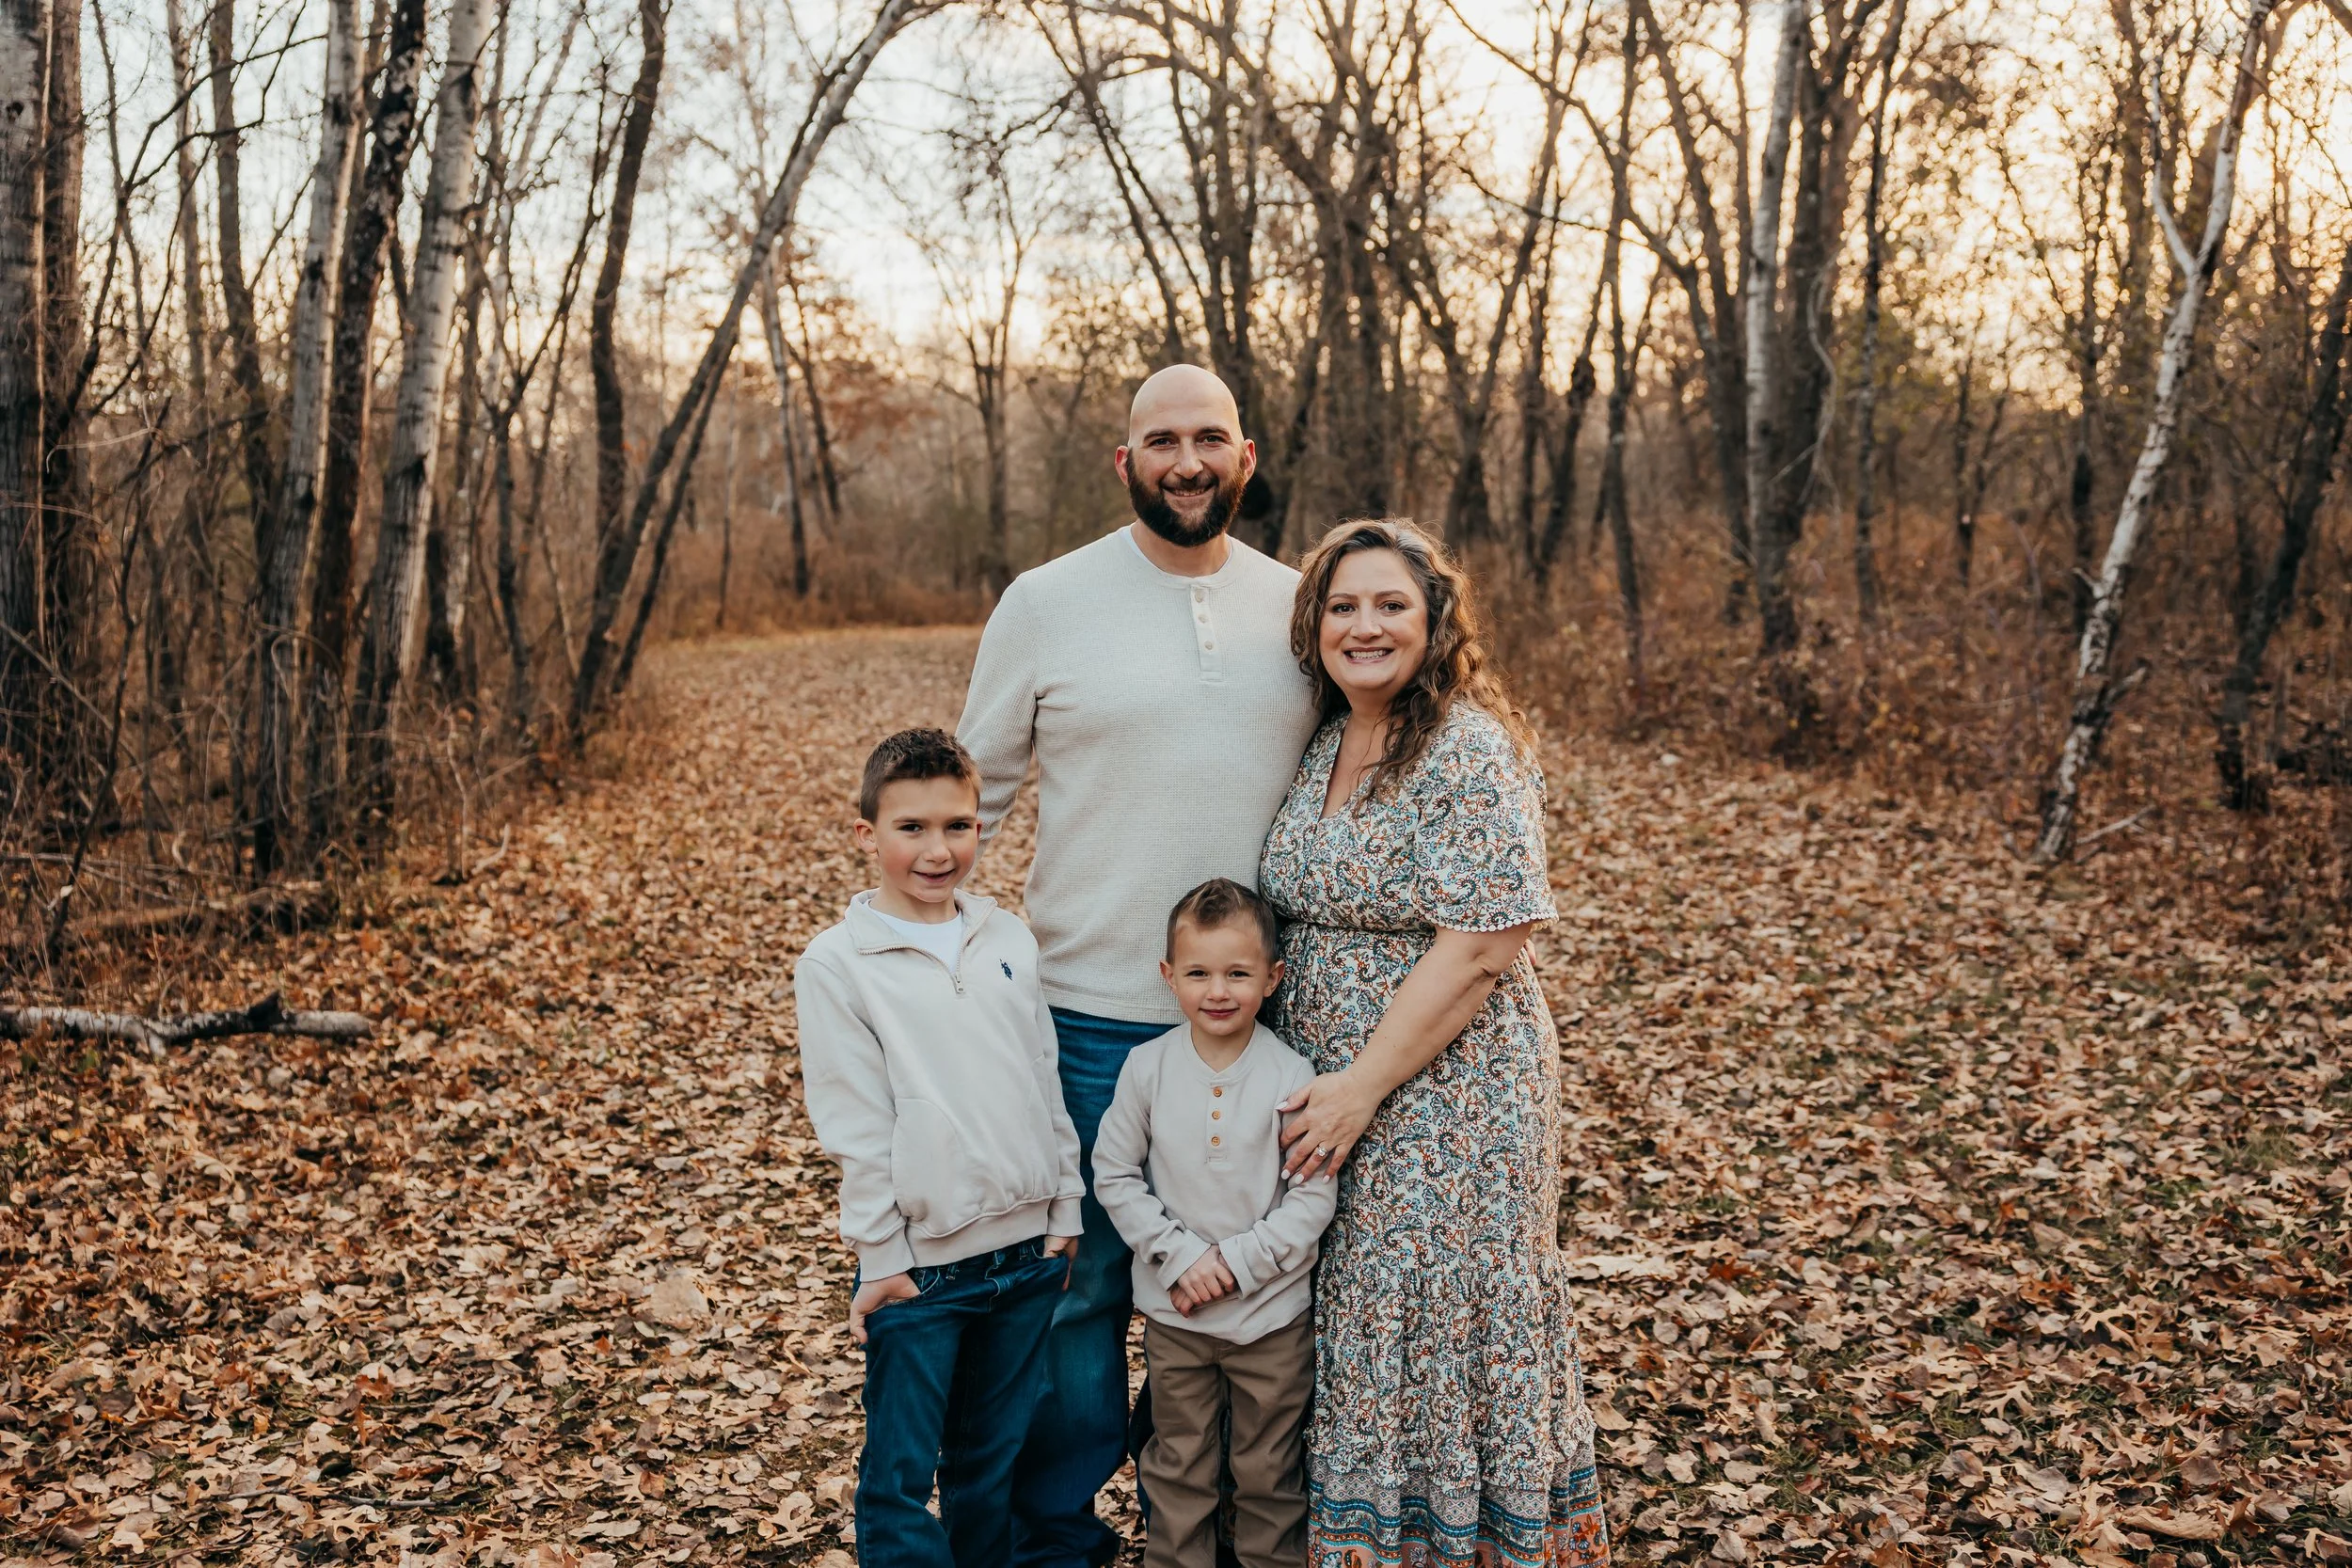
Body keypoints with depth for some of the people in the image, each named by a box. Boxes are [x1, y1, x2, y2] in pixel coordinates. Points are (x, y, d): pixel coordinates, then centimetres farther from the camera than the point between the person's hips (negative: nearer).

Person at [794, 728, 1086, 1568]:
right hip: (919, 1264, -4)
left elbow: (1048, 1088, 10)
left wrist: (1065, 1213, 8)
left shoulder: (1010, 940, 6)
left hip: (1027, 1251, 4)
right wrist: (883, 1258, -9)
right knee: (901, 1473, 5)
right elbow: (853, 1126, -9)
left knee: (993, 1457, 17)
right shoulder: (836, 962, -7)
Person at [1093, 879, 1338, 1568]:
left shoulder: (1292, 1076, -13)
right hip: (1174, 1311, 1)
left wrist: (1238, 1262, -15)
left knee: (1269, 1471, 15)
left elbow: (1314, 1196, -10)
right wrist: (1180, 1257, -13)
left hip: (1273, 1310, -1)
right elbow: (1115, 1175, -4)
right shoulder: (1147, 1067, -8)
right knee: (1178, 1469, 17)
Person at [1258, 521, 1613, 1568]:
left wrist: (1364, 1086, -19)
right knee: (1354, 1345, 16)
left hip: (1446, 1102, -7)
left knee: (1439, 1332, 5)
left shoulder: (1471, 753, -15)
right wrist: (1319, 1089, 8)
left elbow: (1486, 942, -21)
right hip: (1329, 1099, 7)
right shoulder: (1324, 746, 8)